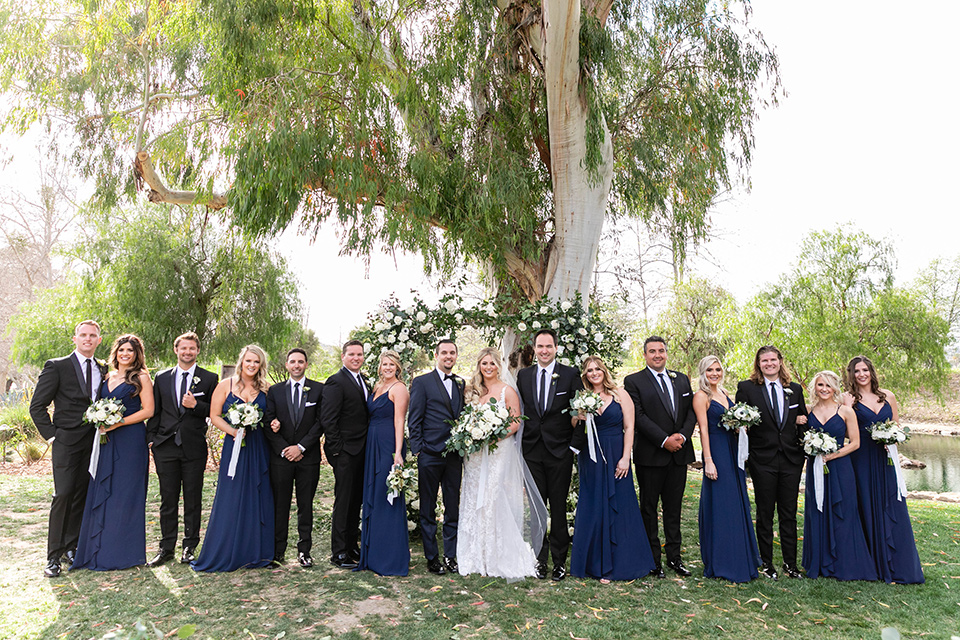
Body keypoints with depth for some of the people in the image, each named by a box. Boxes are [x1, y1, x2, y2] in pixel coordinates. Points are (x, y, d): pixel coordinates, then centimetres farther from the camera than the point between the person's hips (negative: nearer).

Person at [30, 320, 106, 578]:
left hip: (93, 442, 4)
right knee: (63, 495, -9)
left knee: (82, 497, 8)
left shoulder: (103, 370, 13)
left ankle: (71, 548, 20)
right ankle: (53, 556, 0)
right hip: (67, 441, -4)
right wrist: (51, 434, -6)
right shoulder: (57, 366, -1)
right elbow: (37, 405, -1)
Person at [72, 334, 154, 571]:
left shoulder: (141, 377, -3)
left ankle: (123, 552, 8)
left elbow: (148, 410, -8)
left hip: (130, 441, -6)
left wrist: (118, 423, -14)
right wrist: (100, 424, 2)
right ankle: (100, 551, 17)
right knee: (101, 493, 7)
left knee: (125, 493, -1)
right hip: (107, 442, 6)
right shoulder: (107, 377, 15)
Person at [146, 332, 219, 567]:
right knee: (168, 499, 7)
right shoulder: (162, 377, 11)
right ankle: (166, 548, 16)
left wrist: (196, 405, -15)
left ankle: (190, 547, 15)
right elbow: (155, 411, 13)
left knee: (193, 499, 5)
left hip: (194, 447, -2)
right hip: (166, 447, 2)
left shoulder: (209, 378, 3)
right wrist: (151, 438, 6)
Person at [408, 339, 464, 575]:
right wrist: (417, 451, -9)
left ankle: (450, 556, 20)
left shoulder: (462, 384, 12)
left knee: (453, 509, 9)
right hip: (430, 454, -4)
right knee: (428, 510, 6)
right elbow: (414, 421, -3)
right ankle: (432, 558, 16)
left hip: (454, 455, 4)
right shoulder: (422, 382, -1)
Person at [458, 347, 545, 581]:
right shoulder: (471, 391, 11)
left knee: (498, 502, -5)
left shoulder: (507, 391, -1)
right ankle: (477, 557, 14)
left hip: (500, 451, -4)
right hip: (475, 454, 4)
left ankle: (503, 558, 4)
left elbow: (516, 422, -4)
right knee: (476, 502, 5)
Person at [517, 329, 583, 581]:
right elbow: (518, 411, 10)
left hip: (560, 451, -2)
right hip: (532, 451, 2)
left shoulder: (570, 375, -1)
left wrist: (575, 445, -7)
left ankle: (560, 561, 17)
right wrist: (517, 445, 4)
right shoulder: (523, 375, 7)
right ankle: (540, 559, 19)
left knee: (559, 507, 5)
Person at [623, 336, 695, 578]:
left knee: (674, 507, 12)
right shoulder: (633, 381, -2)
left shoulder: (682, 380, 14)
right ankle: (652, 559, 15)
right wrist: (664, 440, -16)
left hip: (679, 454, 4)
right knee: (649, 508, 5)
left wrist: (682, 435, -9)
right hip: (650, 455, -4)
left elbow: (691, 411, 8)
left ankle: (674, 556, 22)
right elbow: (639, 416, -10)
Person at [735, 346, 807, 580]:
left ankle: (790, 563, 21)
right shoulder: (746, 388, -1)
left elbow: (804, 420, 19)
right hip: (763, 460, -3)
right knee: (765, 514, 6)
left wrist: (802, 422, -3)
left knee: (789, 514, 10)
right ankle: (766, 563, 18)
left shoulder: (795, 389, 10)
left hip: (791, 458, 3)